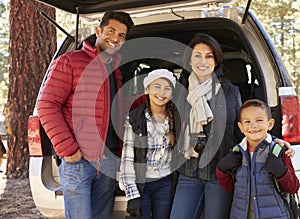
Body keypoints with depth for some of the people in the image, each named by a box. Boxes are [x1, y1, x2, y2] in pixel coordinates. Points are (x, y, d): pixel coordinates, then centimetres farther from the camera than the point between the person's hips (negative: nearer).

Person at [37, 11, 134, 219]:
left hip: (109, 162, 7)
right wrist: (67, 148, -16)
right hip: (78, 160, -7)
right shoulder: (70, 62, -3)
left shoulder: (115, 71, 18)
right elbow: (47, 106, -10)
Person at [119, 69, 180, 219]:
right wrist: (132, 195, -13)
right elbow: (127, 159, -10)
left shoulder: (175, 118, 2)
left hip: (165, 184, 3)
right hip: (139, 184, -3)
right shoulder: (134, 118, -9)